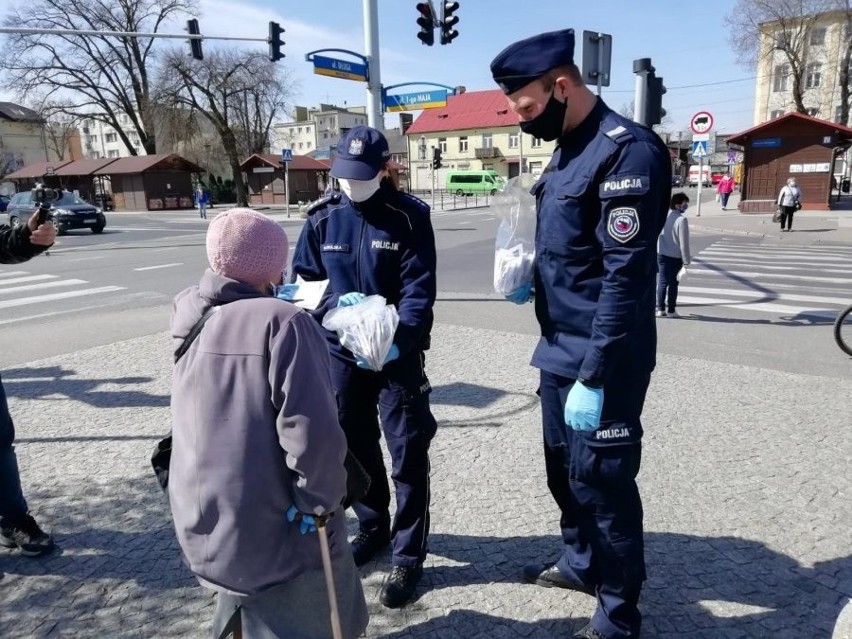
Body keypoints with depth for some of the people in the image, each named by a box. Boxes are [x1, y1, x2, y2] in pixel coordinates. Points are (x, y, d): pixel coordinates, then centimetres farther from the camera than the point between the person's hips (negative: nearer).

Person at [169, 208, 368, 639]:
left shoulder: (191, 321, 2)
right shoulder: (283, 322, -19)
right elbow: (312, 431, -26)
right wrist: (318, 502, -13)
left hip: (199, 528, 7)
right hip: (273, 531, -7)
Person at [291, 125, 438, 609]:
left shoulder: (410, 217, -10)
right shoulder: (323, 218, 2)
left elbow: (420, 291, -14)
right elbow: (302, 280, 5)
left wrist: (395, 342, -28)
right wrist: (335, 302, -16)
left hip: (399, 353, -4)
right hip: (341, 352, 4)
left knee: (407, 454, 3)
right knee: (354, 446, 17)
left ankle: (409, 555, 20)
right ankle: (373, 527, 41)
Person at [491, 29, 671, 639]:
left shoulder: (626, 151, -17)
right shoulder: (567, 149, 11)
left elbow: (625, 276, -22)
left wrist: (593, 378, -22)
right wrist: (530, 280, 3)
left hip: (601, 361, -9)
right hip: (560, 350, 9)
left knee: (601, 480, 5)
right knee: (564, 468, 21)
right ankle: (581, 562, 43)